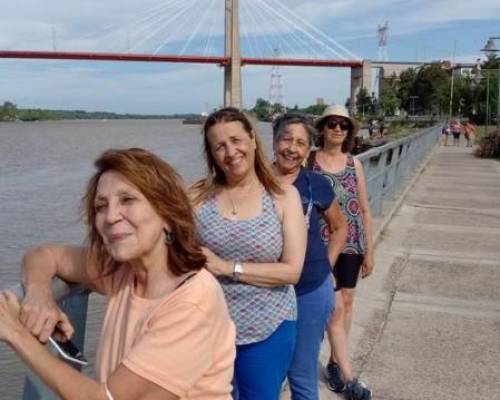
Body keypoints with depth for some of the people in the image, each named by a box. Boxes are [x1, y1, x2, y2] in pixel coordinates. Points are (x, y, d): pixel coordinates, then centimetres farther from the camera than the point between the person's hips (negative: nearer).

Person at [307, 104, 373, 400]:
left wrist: (370, 250, 5)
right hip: (320, 243, -4)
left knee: (347, 302, 10)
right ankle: (348, 376, 2)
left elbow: (364, 210, 7)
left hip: (351, 243, 4)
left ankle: (335, 362, 27)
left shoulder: (354, 163, 5)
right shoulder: (309, 162, -5)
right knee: (335, 305, -6)